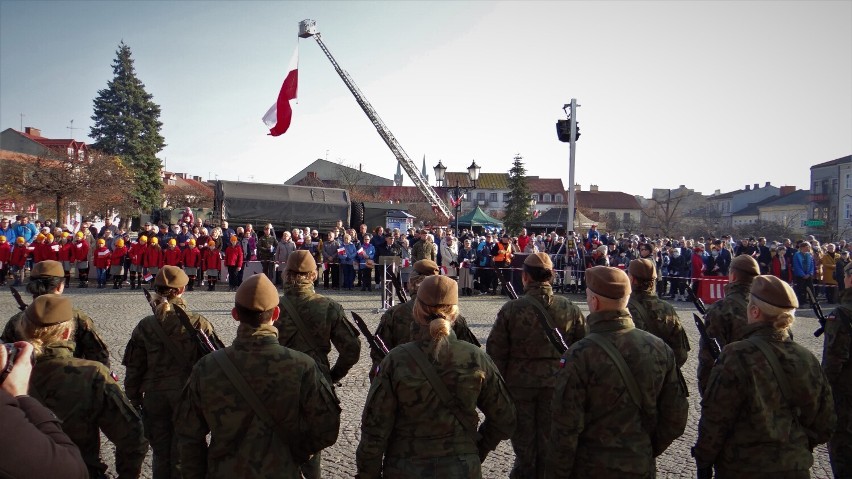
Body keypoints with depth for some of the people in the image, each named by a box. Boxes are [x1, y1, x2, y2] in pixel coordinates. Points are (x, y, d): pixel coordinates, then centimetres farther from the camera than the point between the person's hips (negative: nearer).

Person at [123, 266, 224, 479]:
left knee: (161, 453, 16)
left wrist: (133, 400, 12)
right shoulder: (198, 323, -10)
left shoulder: (144, 327, -5)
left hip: (155, 397, 2)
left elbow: (134, 369, 0)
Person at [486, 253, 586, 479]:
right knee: (550, 440, 14)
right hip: (557, 384, 2)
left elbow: (496, 352, -8)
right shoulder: (570, 309, -5)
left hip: (519, 384, -1)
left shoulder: (511, 309, -11)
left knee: (524, 441, 12)